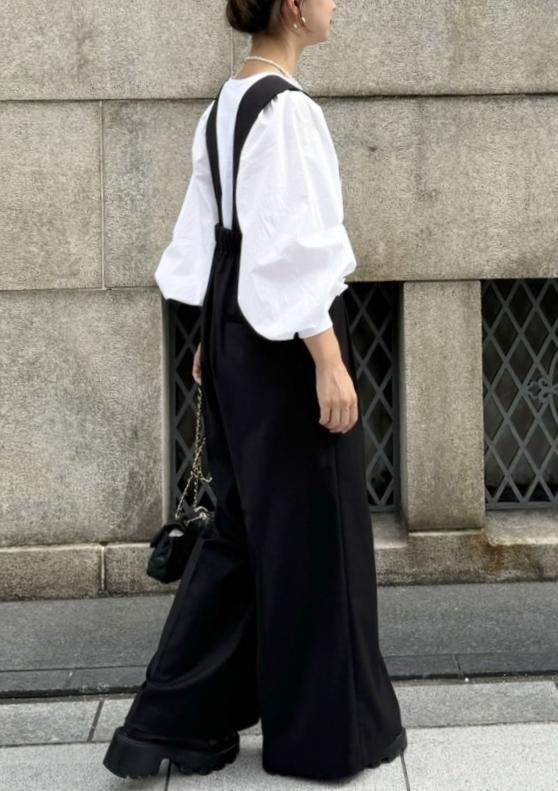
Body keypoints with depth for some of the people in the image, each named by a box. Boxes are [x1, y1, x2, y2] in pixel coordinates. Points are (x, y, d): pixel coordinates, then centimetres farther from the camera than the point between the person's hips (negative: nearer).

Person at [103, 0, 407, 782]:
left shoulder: (225, 105, 11)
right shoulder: (286, 108, -17)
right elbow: (294, 247, -22)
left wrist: (212, 337, 21)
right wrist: (329, 361, -20)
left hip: (239, 332, 9)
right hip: (286, 340, -9)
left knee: (247, 522, 15)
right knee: (309, 526, 3)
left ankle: (175, 718, 18)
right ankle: (324, 729, 17)